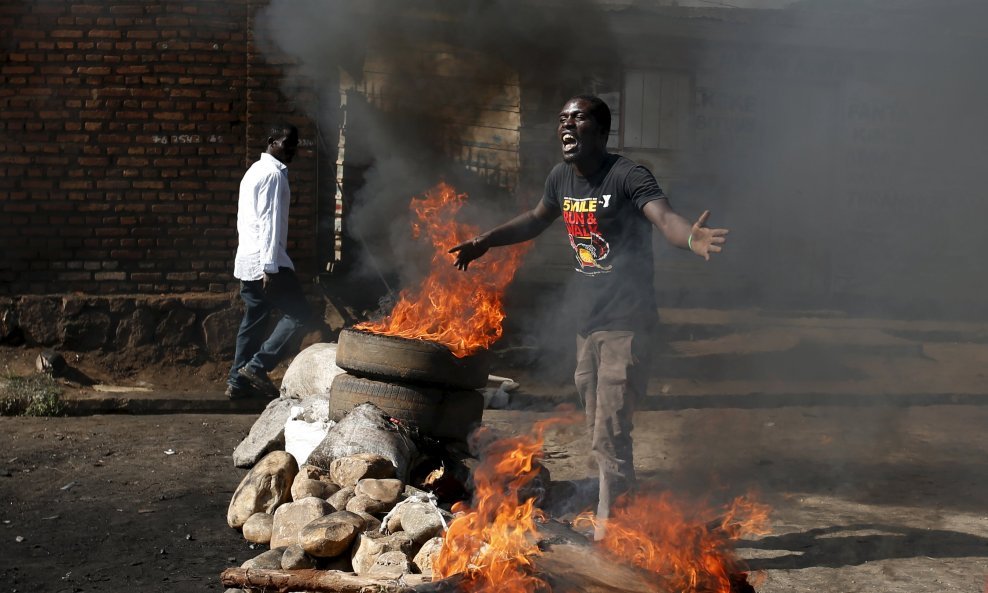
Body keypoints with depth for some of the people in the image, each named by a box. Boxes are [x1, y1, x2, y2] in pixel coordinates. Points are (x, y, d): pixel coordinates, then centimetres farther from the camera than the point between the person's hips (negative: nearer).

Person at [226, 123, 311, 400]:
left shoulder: (254, 171, 20)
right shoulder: (274, 174, -11)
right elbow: (270, 221, -19)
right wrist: (270, 266, -22)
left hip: (247, 261, 10)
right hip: (265, 262, -10)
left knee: (253, 321, 12)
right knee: (298, 313, -5)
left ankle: (238, 381, 12)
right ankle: (257, 365, -7)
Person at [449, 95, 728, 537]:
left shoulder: (627, 175, -17)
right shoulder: (561, 177, 5)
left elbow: (665, 216, -35)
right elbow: (537, 219, 25)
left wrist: (690, 238, -57)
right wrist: (483, 242, 27)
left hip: (625, 324, -8)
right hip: (586, 323, 8)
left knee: (608, 439, -11)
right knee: (599, 435, 18)